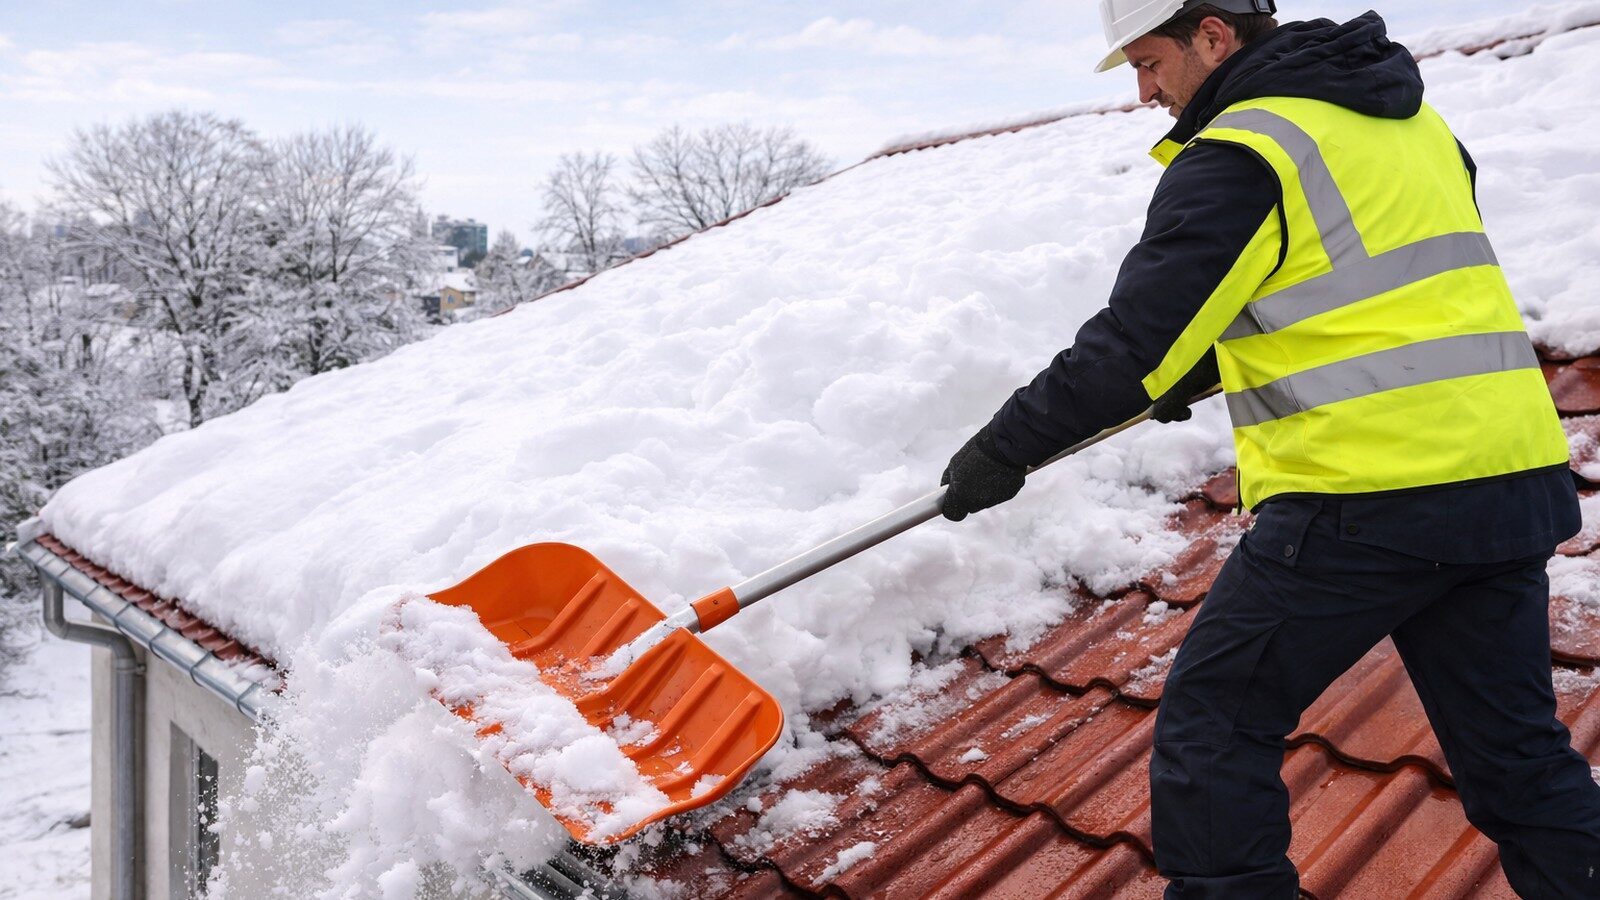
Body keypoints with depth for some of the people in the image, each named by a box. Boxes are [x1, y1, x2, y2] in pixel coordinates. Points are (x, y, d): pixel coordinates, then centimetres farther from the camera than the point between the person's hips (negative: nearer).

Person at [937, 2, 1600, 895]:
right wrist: (1209, 364, 29)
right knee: (1519, 750, 18)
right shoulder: (1410, 117, 17)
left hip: (1368, 501, -8)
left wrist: (1005, 448, -3)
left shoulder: (1239, 156, -9)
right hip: (1516, 483, 9)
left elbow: (1137, 341, -13)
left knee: (1214, 719, 6)